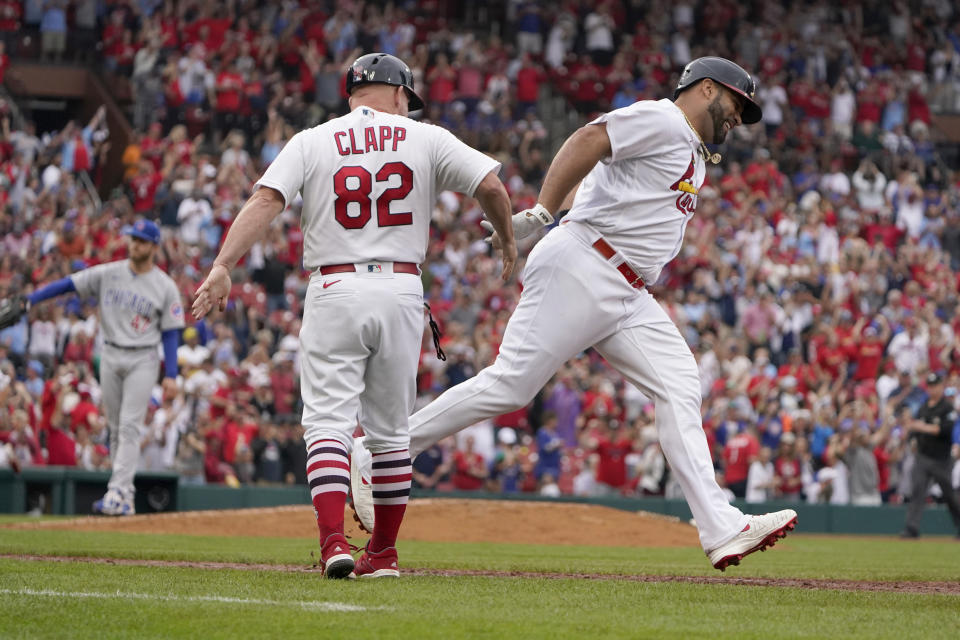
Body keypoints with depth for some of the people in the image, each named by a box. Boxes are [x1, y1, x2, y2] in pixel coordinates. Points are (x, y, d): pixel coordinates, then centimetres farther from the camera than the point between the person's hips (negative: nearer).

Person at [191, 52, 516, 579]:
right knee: (389, 428, 13)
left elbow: (265, 200, -9)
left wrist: (223, 267, -16)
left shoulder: (311, 142, 5)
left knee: (328, 420, -3)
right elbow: (491, 185, -1)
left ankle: (333, 541, -22)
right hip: (401, 291, 1)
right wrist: (508, 243, 17)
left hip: (335, 290, -1)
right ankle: (383, 552, 17)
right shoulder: (426, 140, 7)